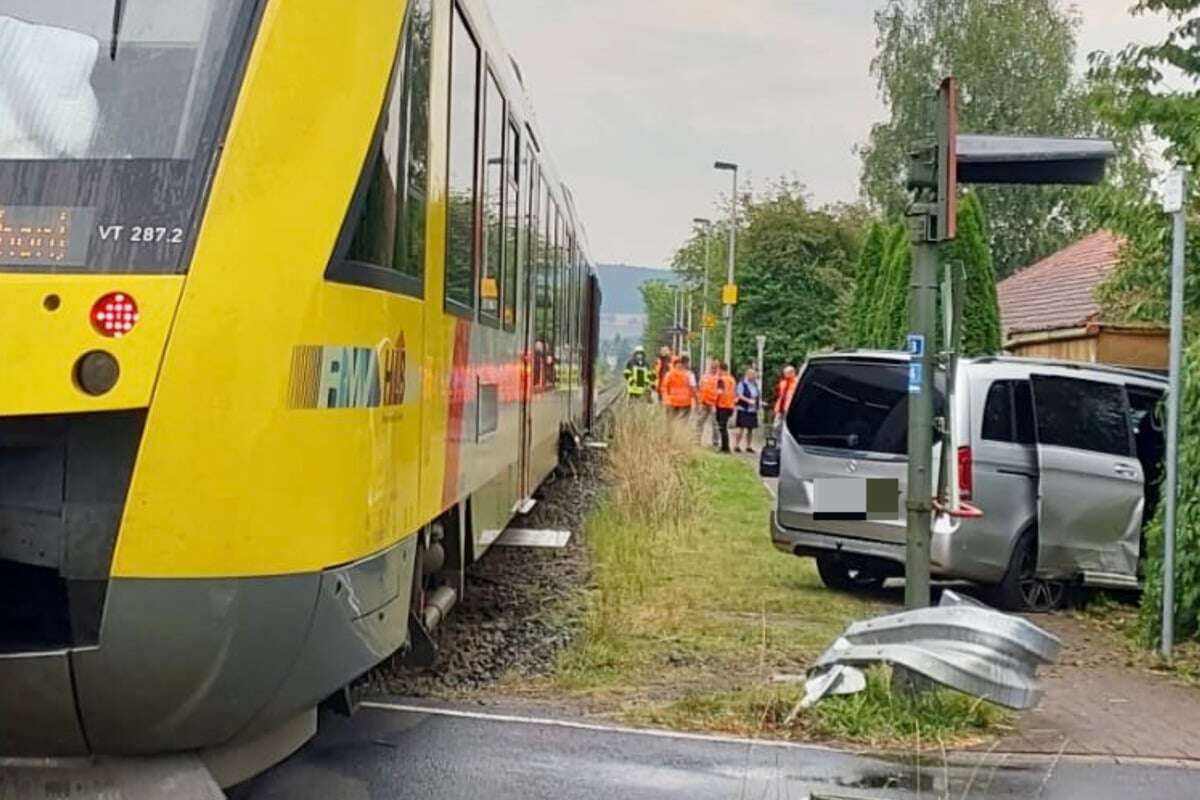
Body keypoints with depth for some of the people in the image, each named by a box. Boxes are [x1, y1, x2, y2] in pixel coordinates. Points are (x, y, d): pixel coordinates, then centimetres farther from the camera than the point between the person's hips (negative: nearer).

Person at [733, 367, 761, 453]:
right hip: (744, 409, -7)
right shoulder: (742, 383, -8)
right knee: (742, 428, -10)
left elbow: (759, 395, 24)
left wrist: (760, 402, 6)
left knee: (751, 429, 10)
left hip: (753, 410, 7)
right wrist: (748, 400, -24)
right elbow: (739, 395, -15)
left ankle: (748, 446, 18)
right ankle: (736, 445, -4)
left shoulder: (755, 384, 14)